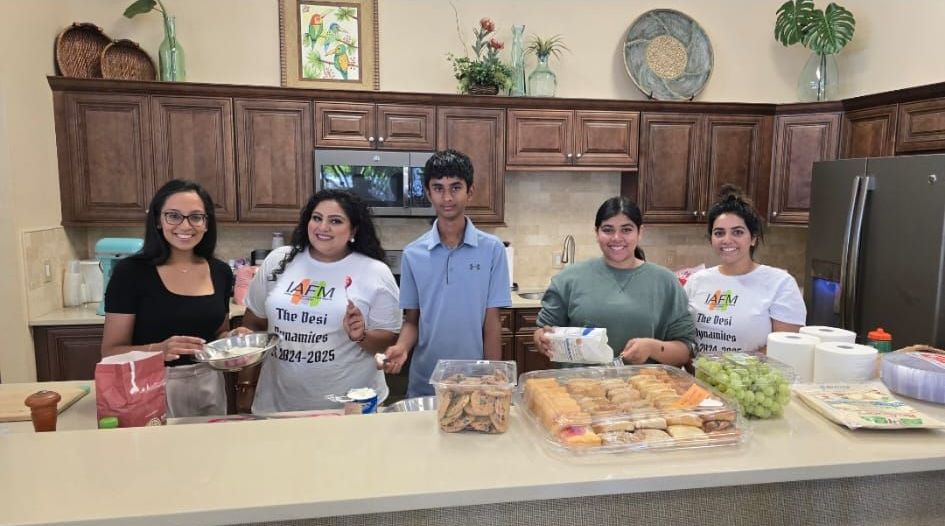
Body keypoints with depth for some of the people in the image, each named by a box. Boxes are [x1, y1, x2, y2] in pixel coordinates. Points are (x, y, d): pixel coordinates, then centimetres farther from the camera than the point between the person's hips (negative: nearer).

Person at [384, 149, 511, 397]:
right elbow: (412, 320, 5)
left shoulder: (492, 249, -6)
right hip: (423, 383, 2)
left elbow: (491, 323, -3)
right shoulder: (412, 254, -1)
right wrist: (401, 347, -14)